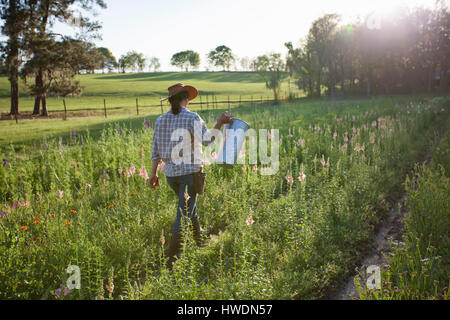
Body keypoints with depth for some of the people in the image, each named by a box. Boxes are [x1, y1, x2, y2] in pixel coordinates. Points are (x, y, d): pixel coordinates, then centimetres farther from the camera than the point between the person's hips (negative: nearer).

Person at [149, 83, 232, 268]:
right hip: (190, 171, -6)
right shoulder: (193, 118, -11)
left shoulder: (161, 120, 5)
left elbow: (155, 150, 7)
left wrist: (153, 173, 13)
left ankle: (199, 242, 41)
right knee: (184, 213, 0)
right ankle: (173, 257, -2)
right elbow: (207, 140, -11)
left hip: (170, 173, 6)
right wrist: (220, 123, -2)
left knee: (189, 206, 24)